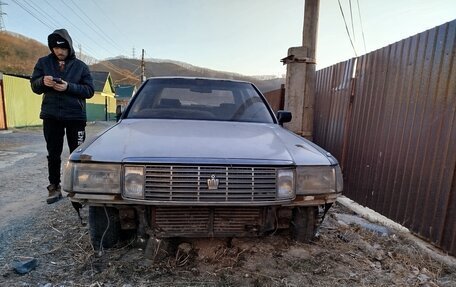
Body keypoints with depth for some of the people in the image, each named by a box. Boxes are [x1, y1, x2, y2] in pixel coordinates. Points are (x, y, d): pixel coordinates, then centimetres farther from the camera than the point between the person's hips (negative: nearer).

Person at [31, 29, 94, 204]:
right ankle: (54, 188, 18)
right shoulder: (43, 62, 7)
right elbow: (34, 86, 7)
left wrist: (68, 87, -19)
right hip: (51, 116, 2)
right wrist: (43, 81, -15)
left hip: (75, 116, -2)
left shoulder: (80, 66, 2)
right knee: (53, 154, 7)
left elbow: (90, 90, -4)